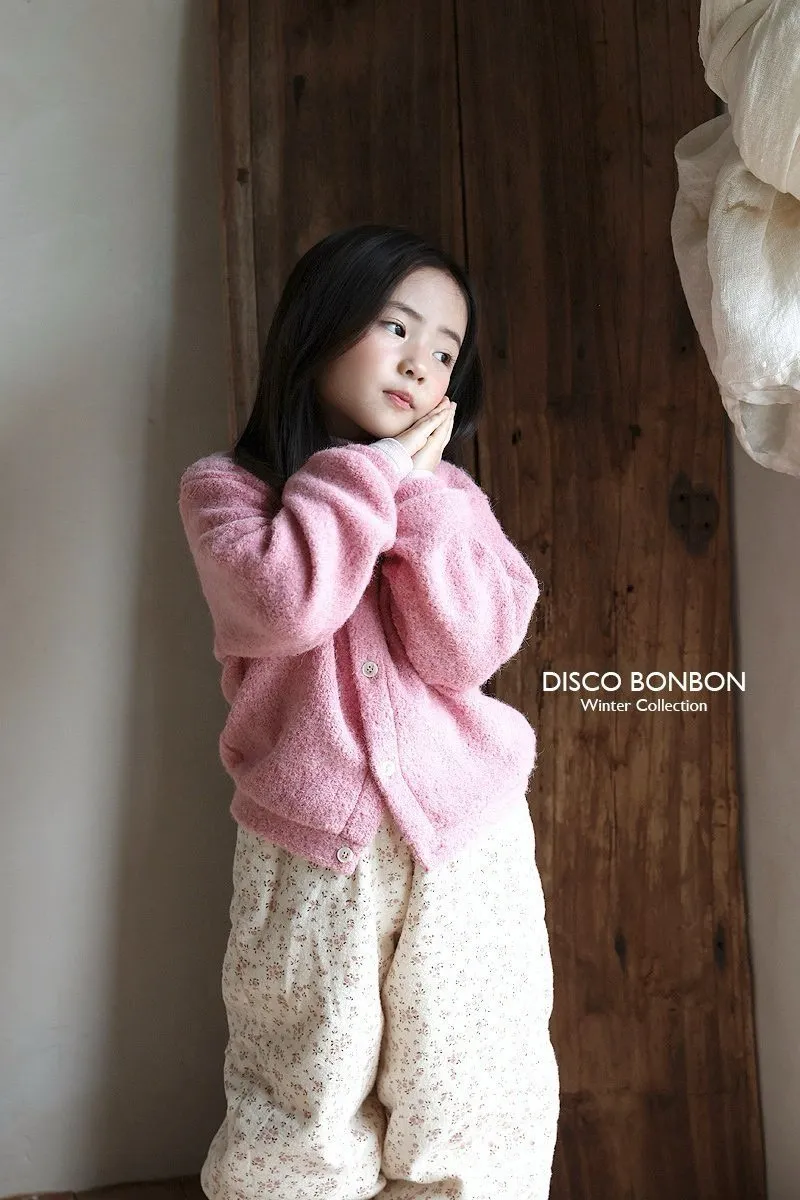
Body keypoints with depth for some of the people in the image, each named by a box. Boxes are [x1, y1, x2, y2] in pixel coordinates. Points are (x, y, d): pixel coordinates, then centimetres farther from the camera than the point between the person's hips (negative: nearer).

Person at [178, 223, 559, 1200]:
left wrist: (418, 496, -12)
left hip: (464, 837, 2)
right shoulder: (225, 486, 1)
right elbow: (286, 606, -19)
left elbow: (468, 652, -9)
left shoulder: (444, 490, 6)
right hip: (309, 854, -1)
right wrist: (365, 474, -10)